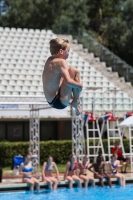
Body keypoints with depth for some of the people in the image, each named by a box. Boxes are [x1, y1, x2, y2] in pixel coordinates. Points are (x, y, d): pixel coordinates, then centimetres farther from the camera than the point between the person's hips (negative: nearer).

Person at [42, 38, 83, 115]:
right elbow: (68, 81, -31)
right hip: (60, 102, -10)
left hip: (52, 102, 10)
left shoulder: (49, 60, 8)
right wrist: (79, 85, -13)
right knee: (74, 71, -14)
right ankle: (76, 101, -2)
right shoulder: (61, 61, -18)